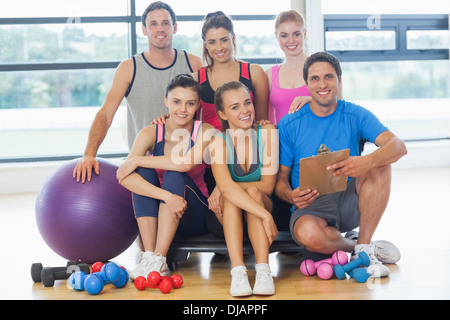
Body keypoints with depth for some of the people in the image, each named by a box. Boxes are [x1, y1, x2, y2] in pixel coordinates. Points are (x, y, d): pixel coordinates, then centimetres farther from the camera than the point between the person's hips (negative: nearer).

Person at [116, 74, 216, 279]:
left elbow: (186, 163, -33)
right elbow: (125, 177, -25)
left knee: (174, 175, -29)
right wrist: (167, 196, -38)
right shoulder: (151, 133, -10)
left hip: (194, 216, -1)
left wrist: (138, 160, -26)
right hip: (155, 213, 1)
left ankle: (159, 260, -32)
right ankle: (147, 255, -31)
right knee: (144, 172, -25)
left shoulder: (206, 132, -11)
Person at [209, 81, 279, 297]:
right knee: (229, 197, -31)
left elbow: (268, 186, -14)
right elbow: (225, 185, -33)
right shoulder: (219, 142, -15)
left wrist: (226, 188, -21)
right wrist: (265, 215, -41)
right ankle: (238, 271, -41)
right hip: (230, 214, 0)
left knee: (253, 192, -30)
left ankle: (263, 270, -39)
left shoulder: (267, 132, -10)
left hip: (263, 204, 1)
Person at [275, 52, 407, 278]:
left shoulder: (355, 115, 0)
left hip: (350, 202, 2)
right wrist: (291, 196, -25)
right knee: (308, 234, -37)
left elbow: (398, 146, -16)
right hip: (311, 207, -1)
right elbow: (280, 179, 1)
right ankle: (353, 244, -4)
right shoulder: (289, 125, -1)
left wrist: (366, 162, -39)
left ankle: (363, 247, -18)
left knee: (380, 165, -25)